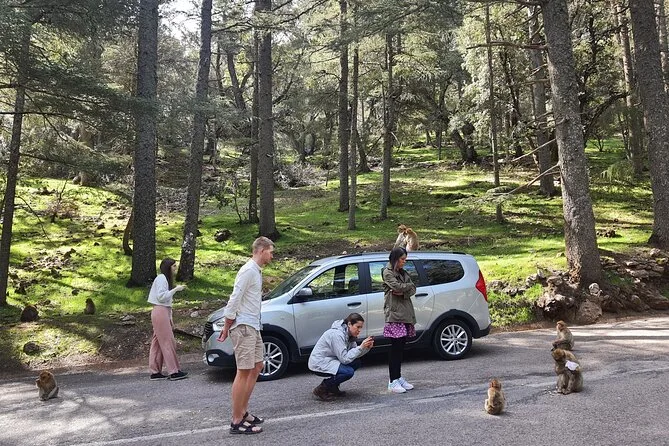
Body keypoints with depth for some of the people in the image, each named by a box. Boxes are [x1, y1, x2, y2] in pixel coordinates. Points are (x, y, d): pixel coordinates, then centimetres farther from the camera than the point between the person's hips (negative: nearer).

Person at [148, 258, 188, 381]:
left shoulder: (166, 279, 21)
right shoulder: (161, 278, -9)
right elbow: (161, 297, -18)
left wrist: (170, 318, 19)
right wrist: (175, 289, -16)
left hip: (164, 312, 10)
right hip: (160, 312, -10)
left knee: (158, 343, 8)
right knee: (168, 342, -8)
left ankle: (155, 372, 11)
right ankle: (174, 372, -5)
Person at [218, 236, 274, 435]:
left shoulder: (256, 271, 15)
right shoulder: (248, 270, -16)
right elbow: (234, 300, -19)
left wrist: (227, 327, 14)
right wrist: (227, 327, -14)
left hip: (253, 327, 10)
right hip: (243, 328, -10)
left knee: (256, 367, 15)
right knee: (244, 373, -7)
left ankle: (243, 412, 23)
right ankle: (236, 422, -2)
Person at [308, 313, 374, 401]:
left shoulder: (349, 334, 3)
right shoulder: (337, 334, -26)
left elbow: (355, 353, 4)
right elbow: (344, 359, -27)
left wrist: (367, 348, -13)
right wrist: (361, 347, -26)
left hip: (330, 360, 10)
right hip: (319, 363, -10)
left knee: (356, 362, -2)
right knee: (349, 372, -25)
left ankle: (333, 387, 8)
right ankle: (321, 389, -9)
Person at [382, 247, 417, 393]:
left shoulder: (403, 273, 19)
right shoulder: (388, 273, -3)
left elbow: (412, 290, 9)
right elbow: (398, 287, -17)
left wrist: (403, 292, -11)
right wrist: (409, 285, 1)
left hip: (406, 313, 7)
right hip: (394, 313, -7)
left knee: (401, 348, 9)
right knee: (395, 348, -7)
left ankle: (399, 377, 17)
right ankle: (393, 381, -4)